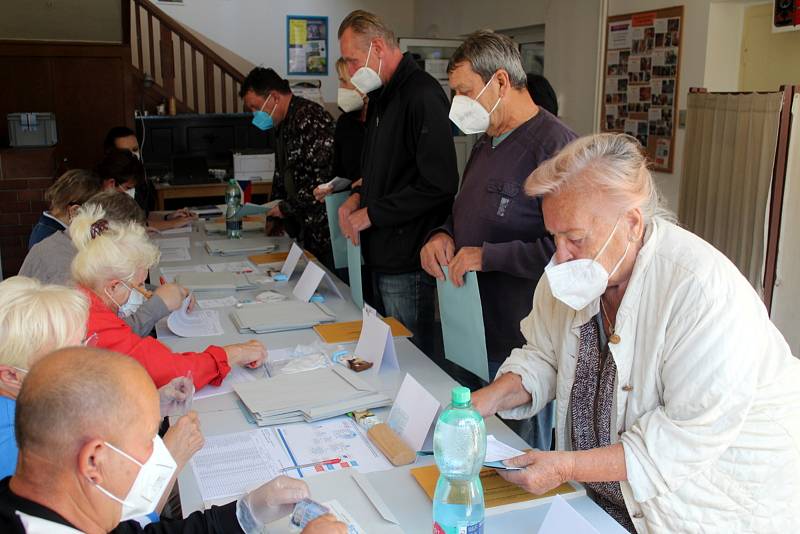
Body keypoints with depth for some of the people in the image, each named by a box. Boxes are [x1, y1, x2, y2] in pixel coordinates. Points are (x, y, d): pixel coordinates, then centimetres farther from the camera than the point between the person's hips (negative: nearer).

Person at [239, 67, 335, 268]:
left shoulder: (309, 118, -15)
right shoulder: (284, 125, 18)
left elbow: (323, 177, -22)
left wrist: (287, 207, -12)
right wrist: (275, 216, 16)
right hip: (305, 229, 9)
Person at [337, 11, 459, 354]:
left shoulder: (422, 97, -17)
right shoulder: (381, 96, 14)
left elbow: (438, 184, -23)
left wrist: (370, 214, -16)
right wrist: (358, 197, 6)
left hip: (407, 264, -9)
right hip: (382, 255, 9)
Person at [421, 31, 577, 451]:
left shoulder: (554, 145, -17)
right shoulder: (485, 143, 14)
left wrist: (486, 256, -21)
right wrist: (442, 234, 4)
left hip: (521, 348, -8)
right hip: (473, 337, 9)